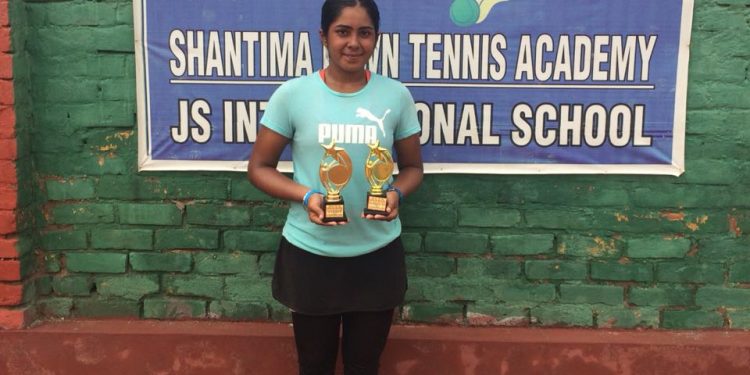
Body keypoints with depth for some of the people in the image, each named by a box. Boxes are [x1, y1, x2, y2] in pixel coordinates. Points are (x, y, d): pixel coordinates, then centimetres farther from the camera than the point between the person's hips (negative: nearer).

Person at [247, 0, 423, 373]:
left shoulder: (396, 95, -4)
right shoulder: (292, 94, -8)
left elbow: (412, 167, 6)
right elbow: (259, 167, -2)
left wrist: (396, 193, -16)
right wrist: (306, 196, -20)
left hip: (378, 255, 1)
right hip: (309, 254, -1)